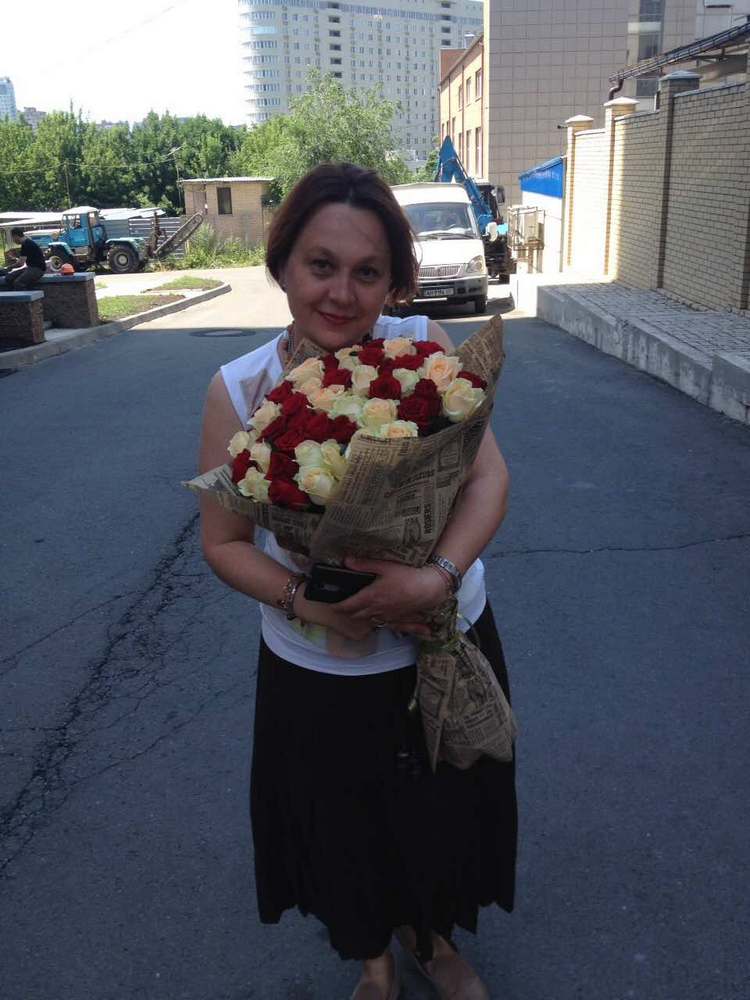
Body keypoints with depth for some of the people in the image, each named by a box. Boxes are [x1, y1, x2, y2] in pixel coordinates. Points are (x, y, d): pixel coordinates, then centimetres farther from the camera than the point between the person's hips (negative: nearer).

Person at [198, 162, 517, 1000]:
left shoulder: (422, 348, -14)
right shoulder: (239, 389, -15)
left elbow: (489, 474, -15)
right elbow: (222, 542, -8)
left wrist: (438, 575, -32)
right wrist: (307, 603, -24)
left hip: (446, 647, 1)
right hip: (319, 676, -1)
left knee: (441, 816, 24)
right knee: (351, 834, 22)